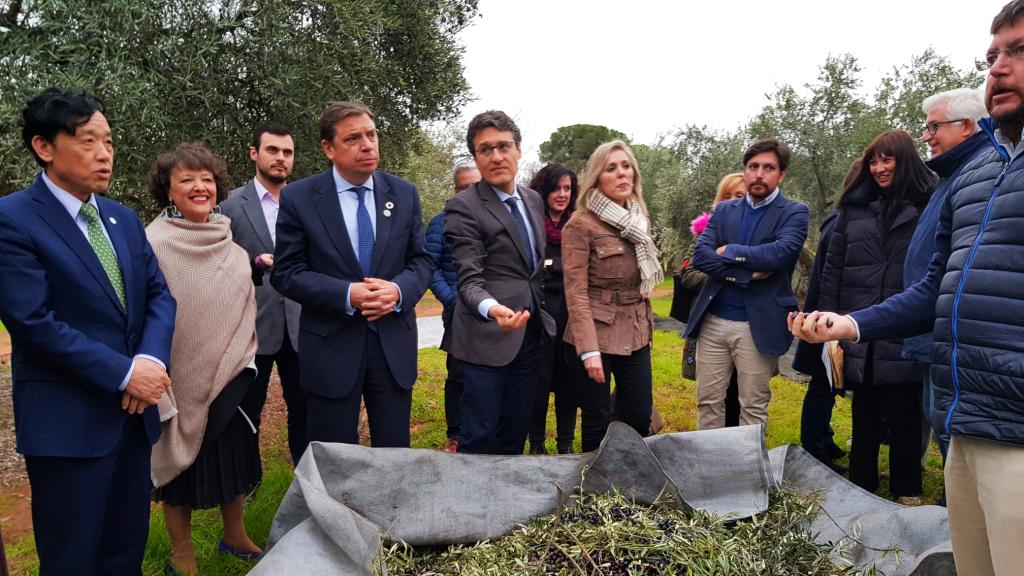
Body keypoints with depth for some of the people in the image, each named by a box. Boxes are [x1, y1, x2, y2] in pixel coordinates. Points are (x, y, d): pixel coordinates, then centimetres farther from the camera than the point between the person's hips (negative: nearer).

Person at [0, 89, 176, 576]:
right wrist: (124, 373, -17)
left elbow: (159, 294, 7)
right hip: (67, 421, -6)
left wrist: (151, 360, -12)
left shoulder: (124, 218, 10)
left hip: (133, 412, 6)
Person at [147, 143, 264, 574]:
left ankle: (235, 536, 38)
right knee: (181, 463, 11)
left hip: (230, 376, 5)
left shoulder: (230, 241, 3)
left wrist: (245, 360, 11)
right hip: (179, 380, -5)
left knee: (233, 457, 17)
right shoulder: (154, 243, -12)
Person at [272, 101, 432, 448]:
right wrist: (346, 294, -21)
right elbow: (286, 273, -6)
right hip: (330, 348, -2)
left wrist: (398, 290, -16)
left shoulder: (404, 194, 4)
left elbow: (421, 261, 6)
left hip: (394, 345, 3)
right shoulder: (298, 198, -4)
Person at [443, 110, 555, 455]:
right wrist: (493, 309, -39)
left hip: (531, 333, 7)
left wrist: (538, 307, 16)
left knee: (516, 432, 16)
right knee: (479, 438, 2)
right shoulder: (463, 207, -12)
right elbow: (470, 280, -19)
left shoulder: (533, 200, 10)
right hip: (488, 337, -6)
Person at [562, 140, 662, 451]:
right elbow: (576, 293, -16)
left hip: (636, 333, 6)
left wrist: (647, 325, 15)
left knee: (640, 418, 10)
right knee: (598, 422, 4)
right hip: (597, 333, -6)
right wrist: (589, 350, -21)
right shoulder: (580, 224, -12)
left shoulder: (638, 221, 10)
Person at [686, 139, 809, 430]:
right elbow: (700, 256, -4)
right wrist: (746, 275, -15)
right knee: (708, 403, 11)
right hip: (713, 322, 3)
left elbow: (780, 253, -20)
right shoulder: (723, 211, 10)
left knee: (753, 408, 8)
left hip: (758, 326, -3)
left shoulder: (794, 213, 0)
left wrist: (729, 251, -8)